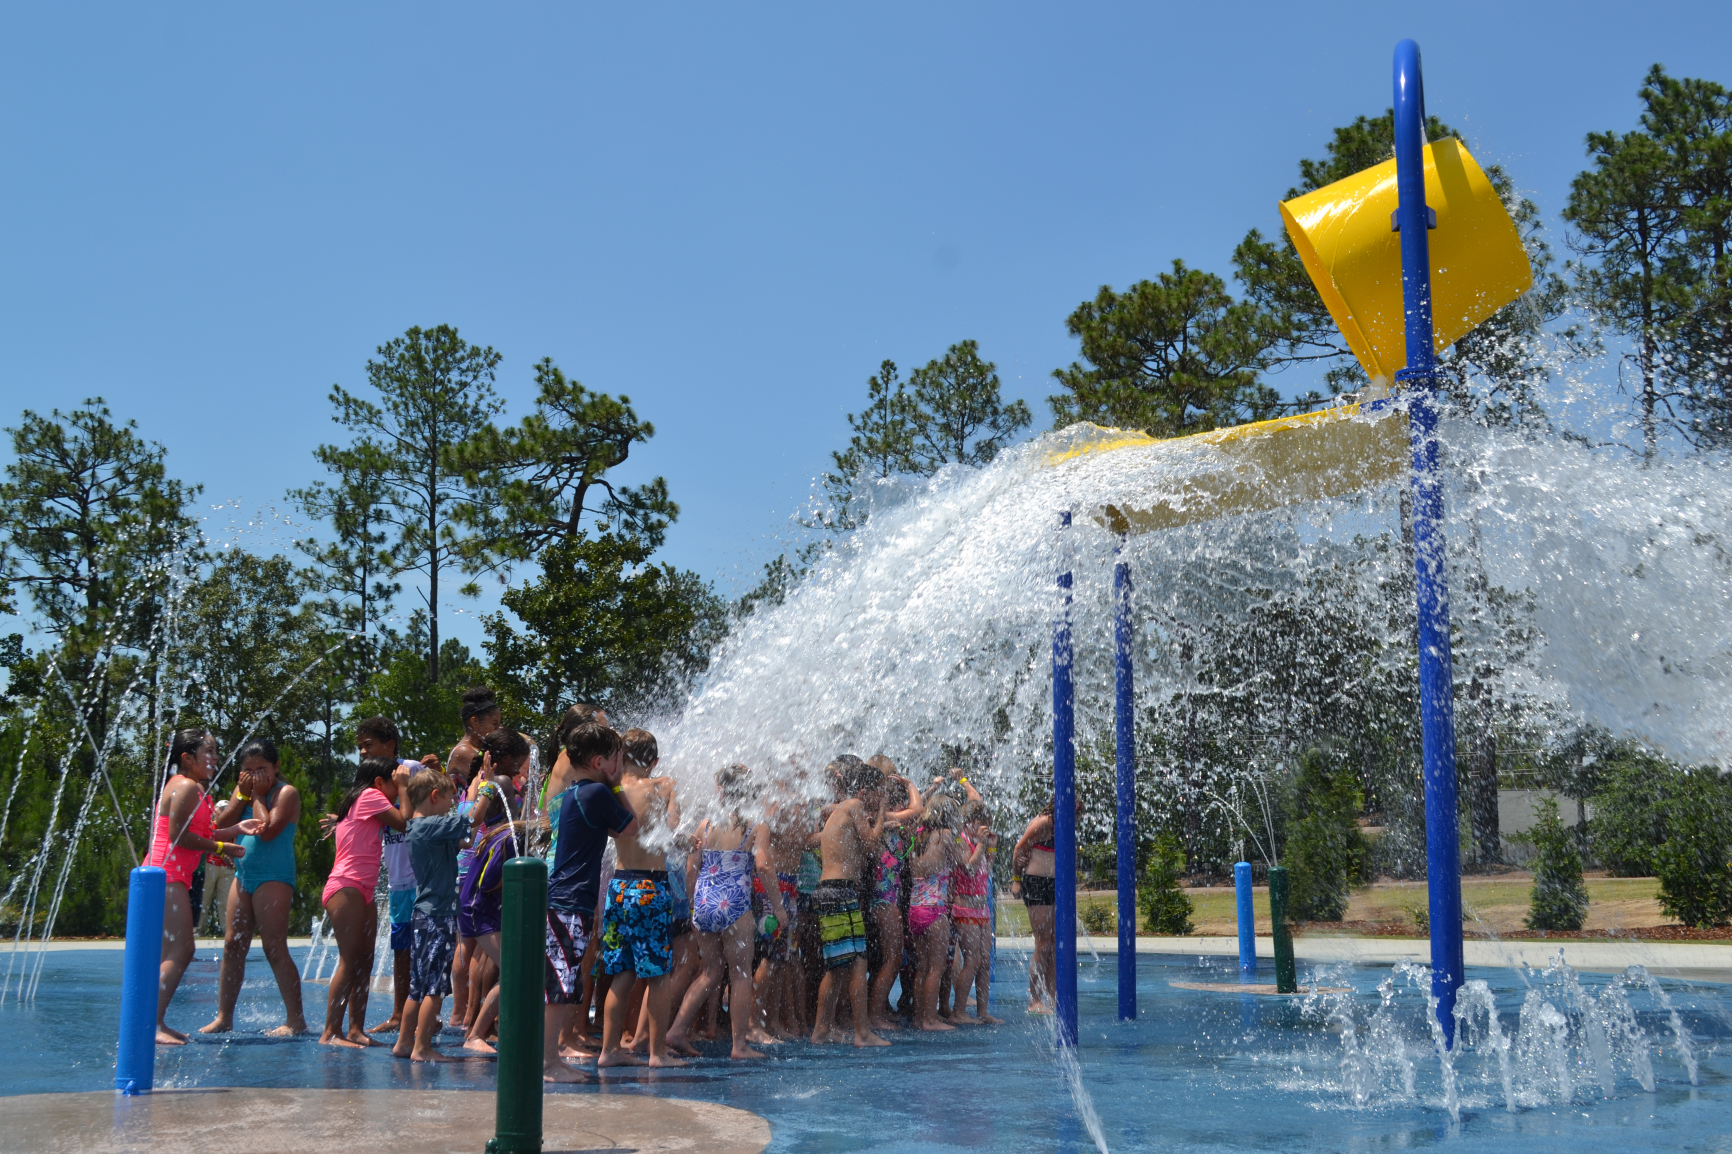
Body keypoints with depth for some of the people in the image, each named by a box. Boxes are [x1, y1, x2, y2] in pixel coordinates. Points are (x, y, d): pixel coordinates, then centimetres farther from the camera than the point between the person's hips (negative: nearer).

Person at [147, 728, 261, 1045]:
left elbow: (199, 834, 17)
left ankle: (157, 1022, 14)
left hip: (172, 877, 11)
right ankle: (153, 1025, -19)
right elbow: (178, 834, -18)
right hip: (167, 874, -11)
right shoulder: (186, 786, -10)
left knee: (177, 952, 12)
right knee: (178, 952, -14)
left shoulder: (195, 788, 21)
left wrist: (237, 828, 6)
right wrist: (222, 847, -11)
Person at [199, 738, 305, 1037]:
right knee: (233, 946, 5)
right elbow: (222, 826, 3)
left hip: (273, 878, -7)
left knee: (275, 949, -10)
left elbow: (267, 831, -20)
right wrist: (242, 794, -4)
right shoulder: (242, 790, 15)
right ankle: (224, 1017, 11)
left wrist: (257, 795, -10)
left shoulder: (286, 793, -6)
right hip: (243, 875, 7)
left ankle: (296, 1020, -7)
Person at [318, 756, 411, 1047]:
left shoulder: (354, 804, 24)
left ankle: (355, 1029, 8)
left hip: (362, 892, 10)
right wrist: (403, 788, -1)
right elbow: (405, 823, -10)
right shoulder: (370, 795, -4)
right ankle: (331, 1032, -15)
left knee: (364, 962, 7)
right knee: (350, 960, -14)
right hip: (346, 888, -10)